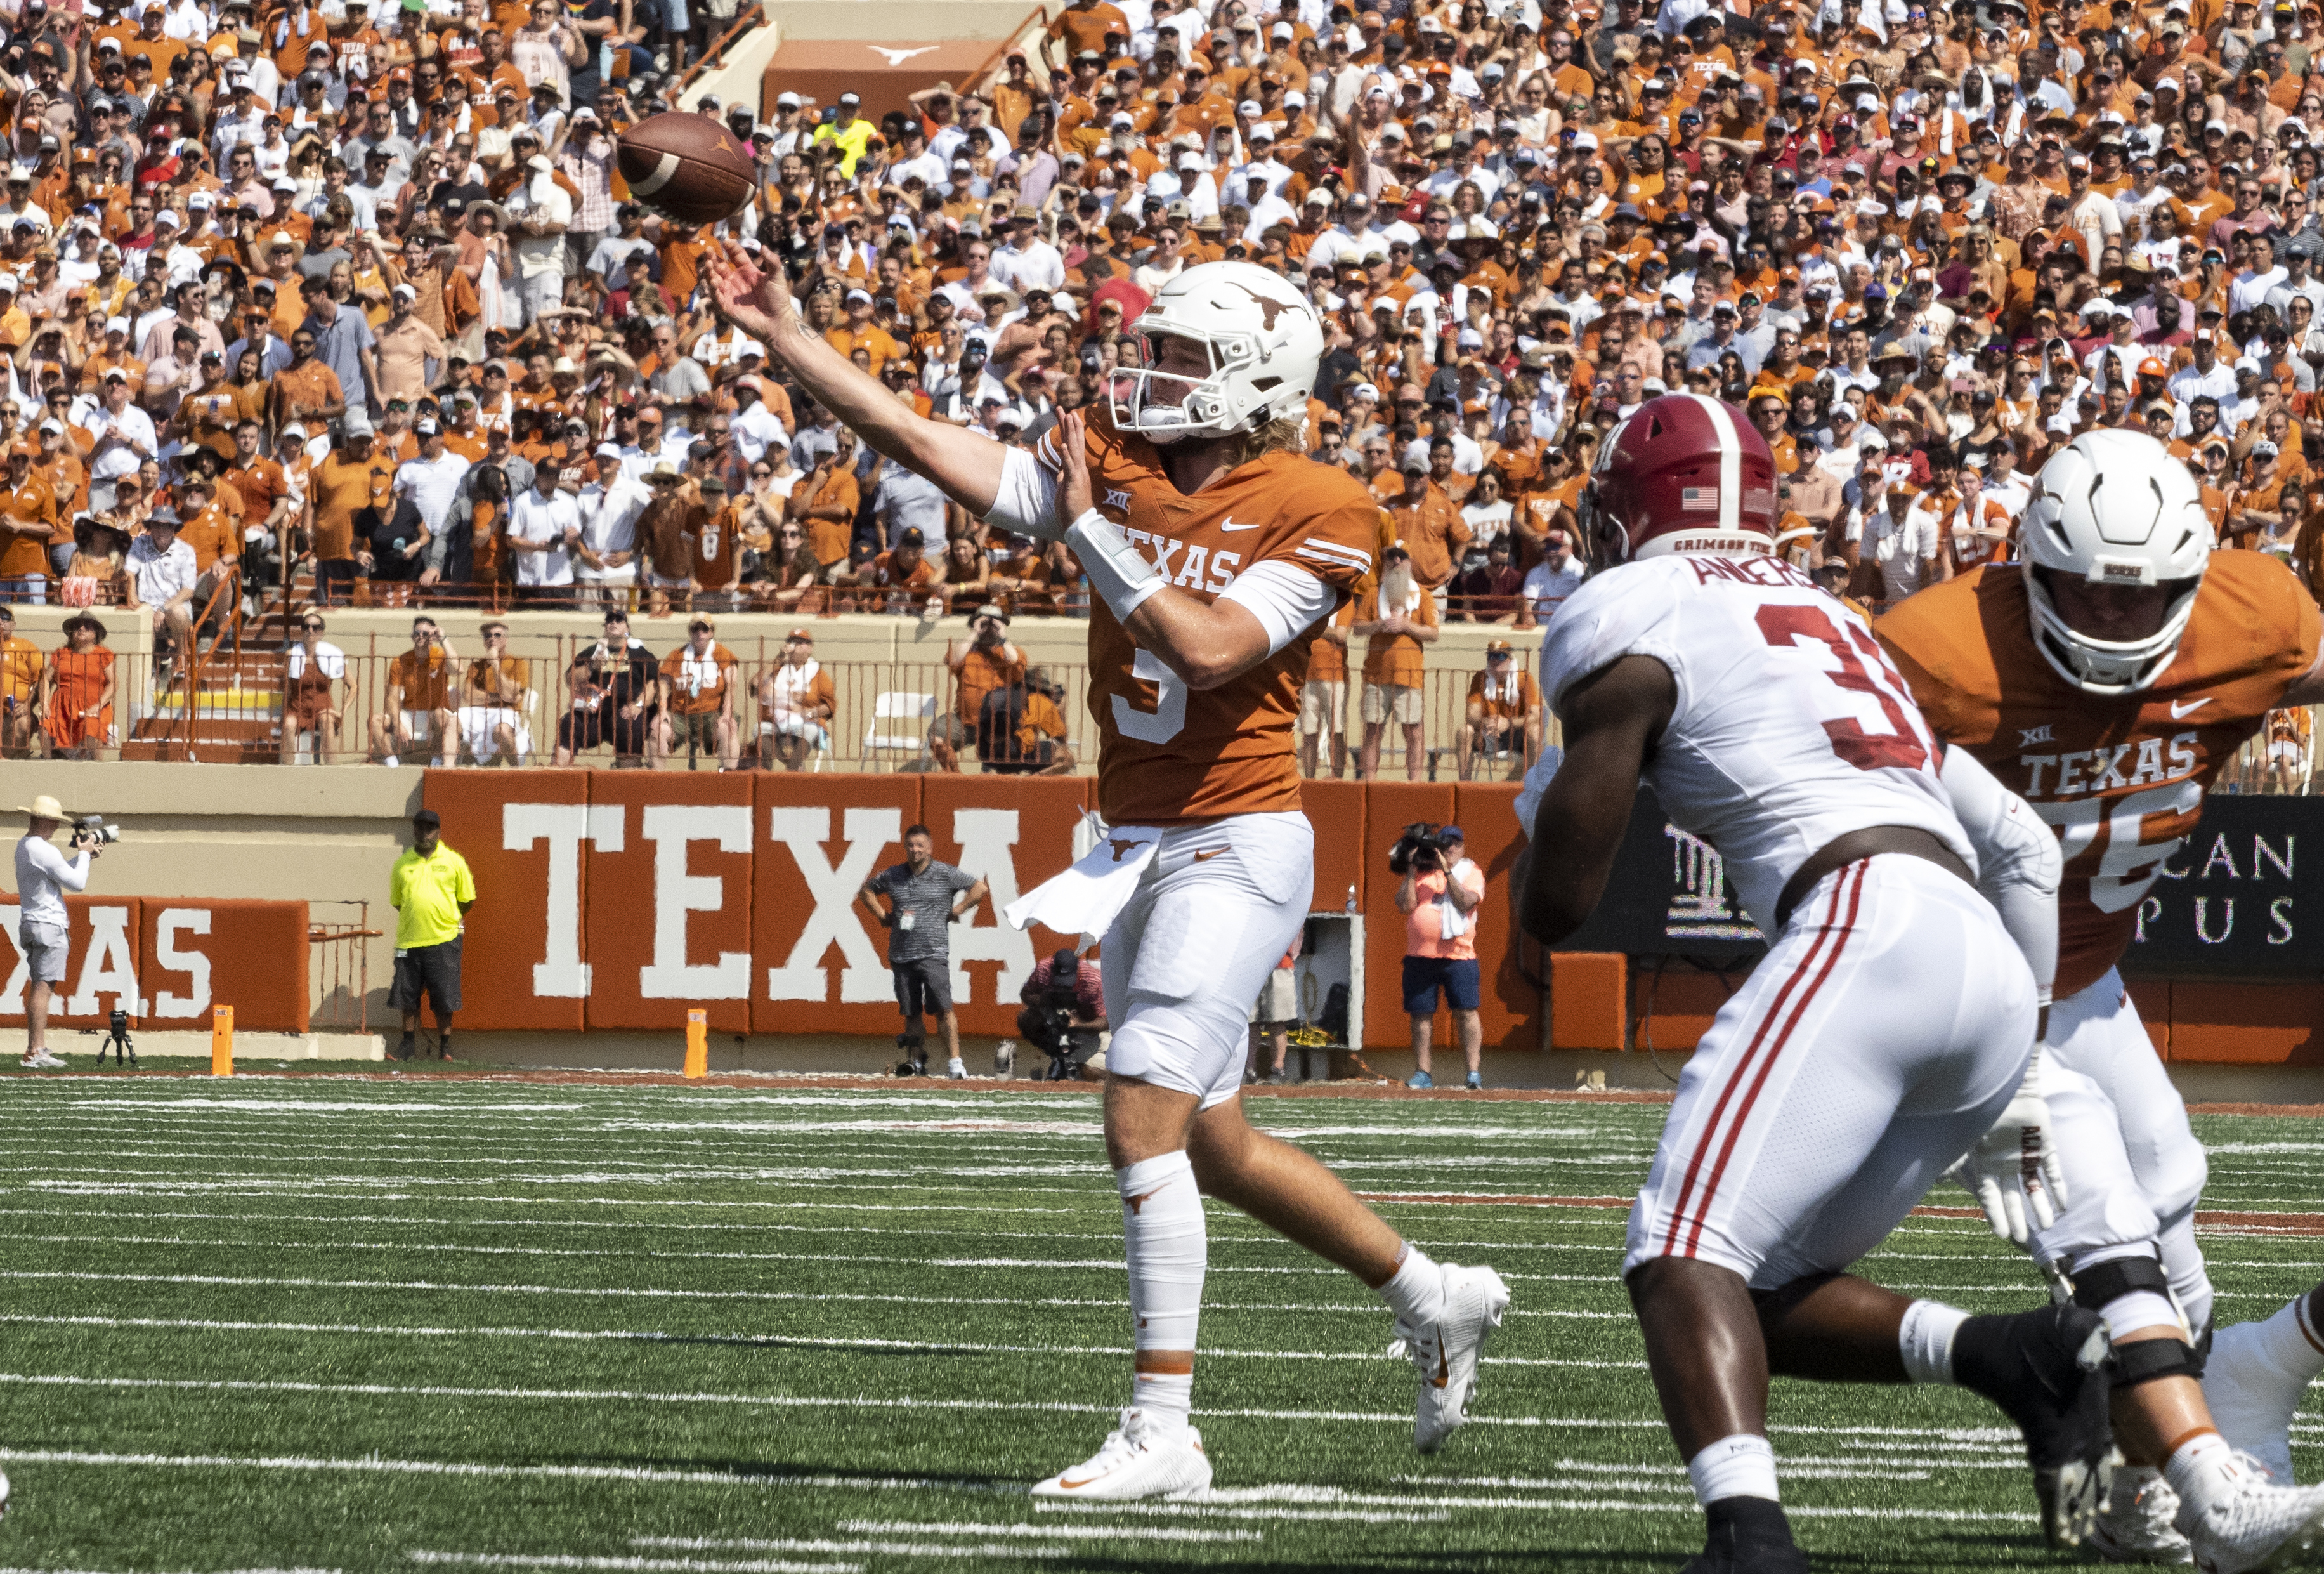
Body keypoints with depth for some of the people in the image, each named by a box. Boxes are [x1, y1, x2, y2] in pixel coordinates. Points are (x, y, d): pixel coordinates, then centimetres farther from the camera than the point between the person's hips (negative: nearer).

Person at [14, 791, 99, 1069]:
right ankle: (35, 1053, -14)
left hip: (29, 923, 10)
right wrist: (84, 853, 0)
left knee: (37, 988, 13)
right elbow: (77, 883, -13)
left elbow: (58, 871, 24)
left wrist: (84, 855, 16)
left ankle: (37, 1050, 14)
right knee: (44, 987, -11)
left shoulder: (23, 846, 14)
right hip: (48, 925, -10)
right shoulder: (44, 851, -17)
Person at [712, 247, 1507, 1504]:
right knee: (1209, 1143, 17)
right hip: (1136, 848, 8)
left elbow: (1210, 649, -23)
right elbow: (928, 448, -1)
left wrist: (1092, 530, -21)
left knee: (1143, 1124, -17)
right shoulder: (1110, 464, 4)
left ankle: (1161, 1432, -13)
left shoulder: (1315, 514, -12)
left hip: (1235, 844, -8)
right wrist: (784, 337, -6)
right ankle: (1433, 1300, 36)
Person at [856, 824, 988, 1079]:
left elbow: (981, 888, 0)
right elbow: (866, 891, 27)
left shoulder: (945, 874, 0)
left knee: (943, 1008, -13)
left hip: (933, 953, -4)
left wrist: (954, 913, -4)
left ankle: (954, 1064, -15)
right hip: (901, 954, 4)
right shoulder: (892, 876, 10)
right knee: (910, 1013, 7)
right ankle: (916, 1062, 18)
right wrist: (883, 916, 14)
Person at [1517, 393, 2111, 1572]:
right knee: (1761, 1295, 15)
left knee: (1682, 1257, -16)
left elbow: (1557, 906, 6)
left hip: (1871, 930, -8)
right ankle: (2026, 1359, -5)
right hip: (1997, 978, 8)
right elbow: (2021, 846, 31)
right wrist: (2015, 1073, 35)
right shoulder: (1830, 626, 32)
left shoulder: (1625, 622, 8)